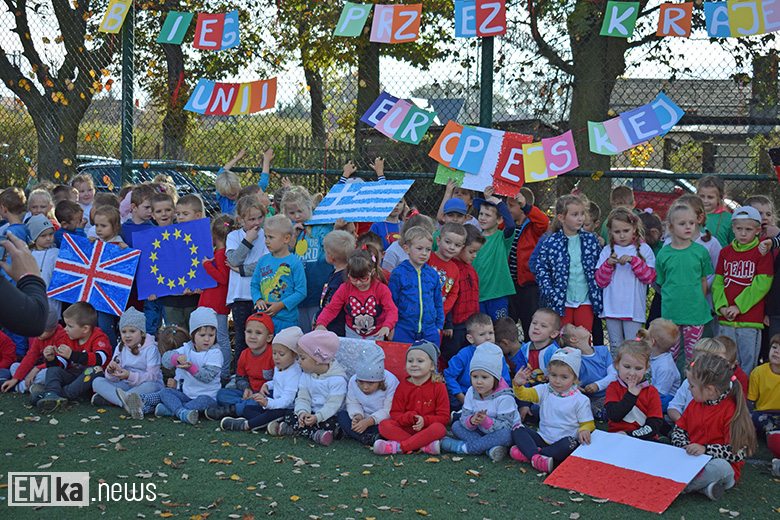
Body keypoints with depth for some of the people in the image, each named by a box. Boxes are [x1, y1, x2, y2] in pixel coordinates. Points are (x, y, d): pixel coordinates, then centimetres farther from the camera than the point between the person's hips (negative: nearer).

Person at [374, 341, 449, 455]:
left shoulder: (439, 387, 0)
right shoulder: (403, 386, 7)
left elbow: (444, 417, -3)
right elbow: (395, 413, 4)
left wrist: (425, 421, -20)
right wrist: (408, 418, -18)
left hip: (428, 429, -2)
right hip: (406, 429, 2)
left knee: (439, 428, -35)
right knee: (384, 425, -24)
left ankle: (399, 447, -36)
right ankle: (424, 446, -36)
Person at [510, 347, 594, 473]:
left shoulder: (580, 400, -3)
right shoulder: (544, 391, 5)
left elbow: (588, 424, 0)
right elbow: (525, 394, -9)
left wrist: (583, 430, -24)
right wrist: (518, 384, -31)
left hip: (564, 440, -3)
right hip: (543, 438, 3)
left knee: (570, 443, -37)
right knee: (517, 429, -13)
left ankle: (527, 454, -30)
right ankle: (535, 457, -37)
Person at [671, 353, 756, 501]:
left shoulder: (731, 411, -15)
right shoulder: (695, 404, 7)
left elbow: (738, 452, -18)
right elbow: (679, 429, 18)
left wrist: (705, 449, -26)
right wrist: (684, 447, -5)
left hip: (720, 462, -6)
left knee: (720, 466, -40)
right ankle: (704, 486, -26)